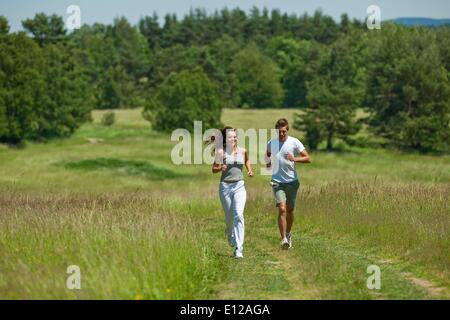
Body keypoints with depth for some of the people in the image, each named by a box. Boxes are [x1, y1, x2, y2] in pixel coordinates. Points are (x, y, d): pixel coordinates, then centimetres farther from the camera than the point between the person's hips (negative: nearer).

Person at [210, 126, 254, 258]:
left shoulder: (243, 151, 4)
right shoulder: (221, 152, -4)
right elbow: (214, 169, 0)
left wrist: (249, 169, 9)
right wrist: (221, 168, -21)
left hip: (239, 186, 1)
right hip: (225, 186, 0)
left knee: (238, 215, -15)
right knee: (229, 216, 9)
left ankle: (239, 248, -19)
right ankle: (229, 233, 46)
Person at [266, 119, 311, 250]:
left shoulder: (294, 142, -5)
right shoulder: (271, 143, 3)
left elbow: (308, 159, -8)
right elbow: (268, 155, 26)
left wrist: (295, 159, -25)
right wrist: (268, 163, 3)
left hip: (292, 181, 0)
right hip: (277, 182, 0)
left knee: (290, 210, 11)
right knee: (282, 209, -14)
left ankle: (288, 234, 34)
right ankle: (284, 239, -17)